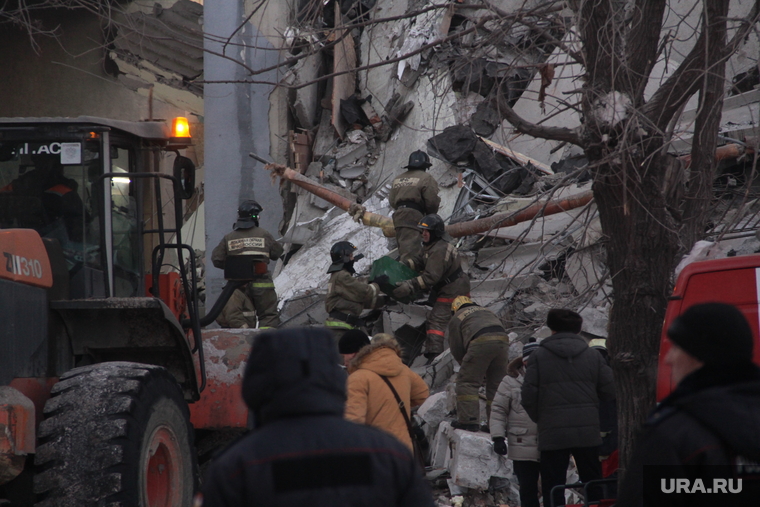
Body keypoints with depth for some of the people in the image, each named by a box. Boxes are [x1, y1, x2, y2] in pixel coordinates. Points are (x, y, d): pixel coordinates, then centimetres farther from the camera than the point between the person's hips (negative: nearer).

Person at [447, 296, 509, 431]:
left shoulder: (456, 318, 20)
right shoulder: (487, 311, 37)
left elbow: (456, 349, 14)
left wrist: (465, 364, 32)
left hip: (481, 344, -5)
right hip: (503, 342, 5)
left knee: (466, 383, 3)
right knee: (496, 385, 13)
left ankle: (469, 420, -7)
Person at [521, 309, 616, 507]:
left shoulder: (538, 357, -3)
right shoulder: (593, 356, 5)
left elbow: (528, 397, -5)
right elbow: (610, 390, 3)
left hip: (552, 433, -2)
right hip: (588, 433, 2)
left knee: (553, 490, 2)